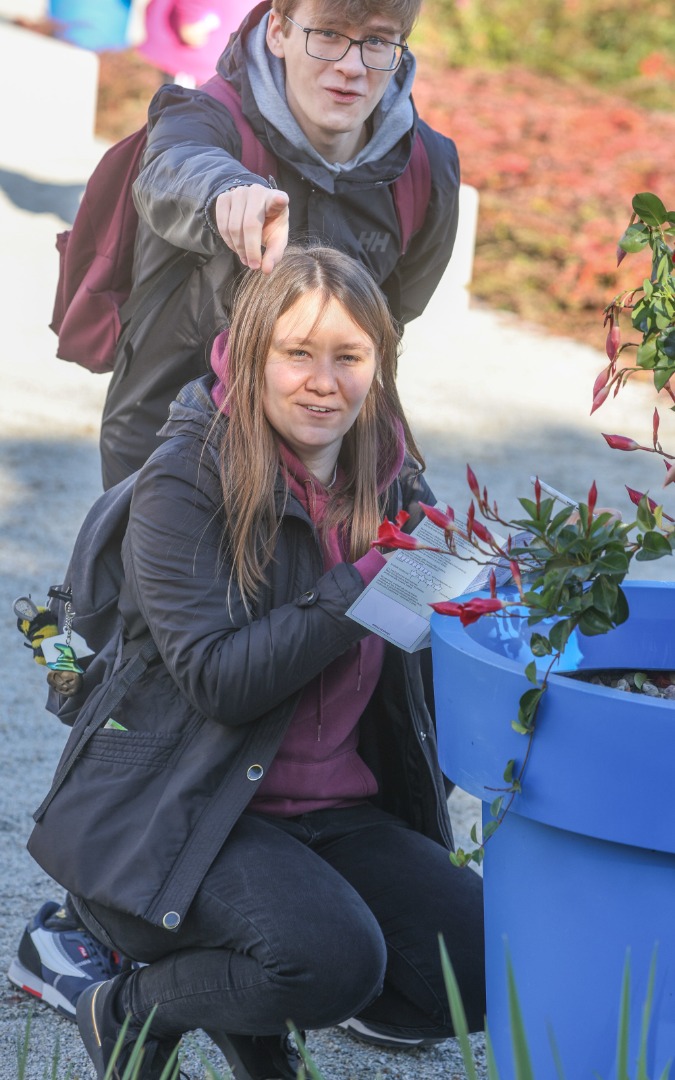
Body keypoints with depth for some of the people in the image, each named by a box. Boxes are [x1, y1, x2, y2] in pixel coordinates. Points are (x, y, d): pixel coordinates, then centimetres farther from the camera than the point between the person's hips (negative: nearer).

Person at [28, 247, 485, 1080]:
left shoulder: (389, 479, 5)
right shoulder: (184, 482, -13)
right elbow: (217, 678, -22)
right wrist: (369, 583, -26)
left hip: (336, 811, 6)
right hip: (178, 808, -6)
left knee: (495, 966, -11)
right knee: (333, 959, -31)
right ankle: (130, 1013, 0)